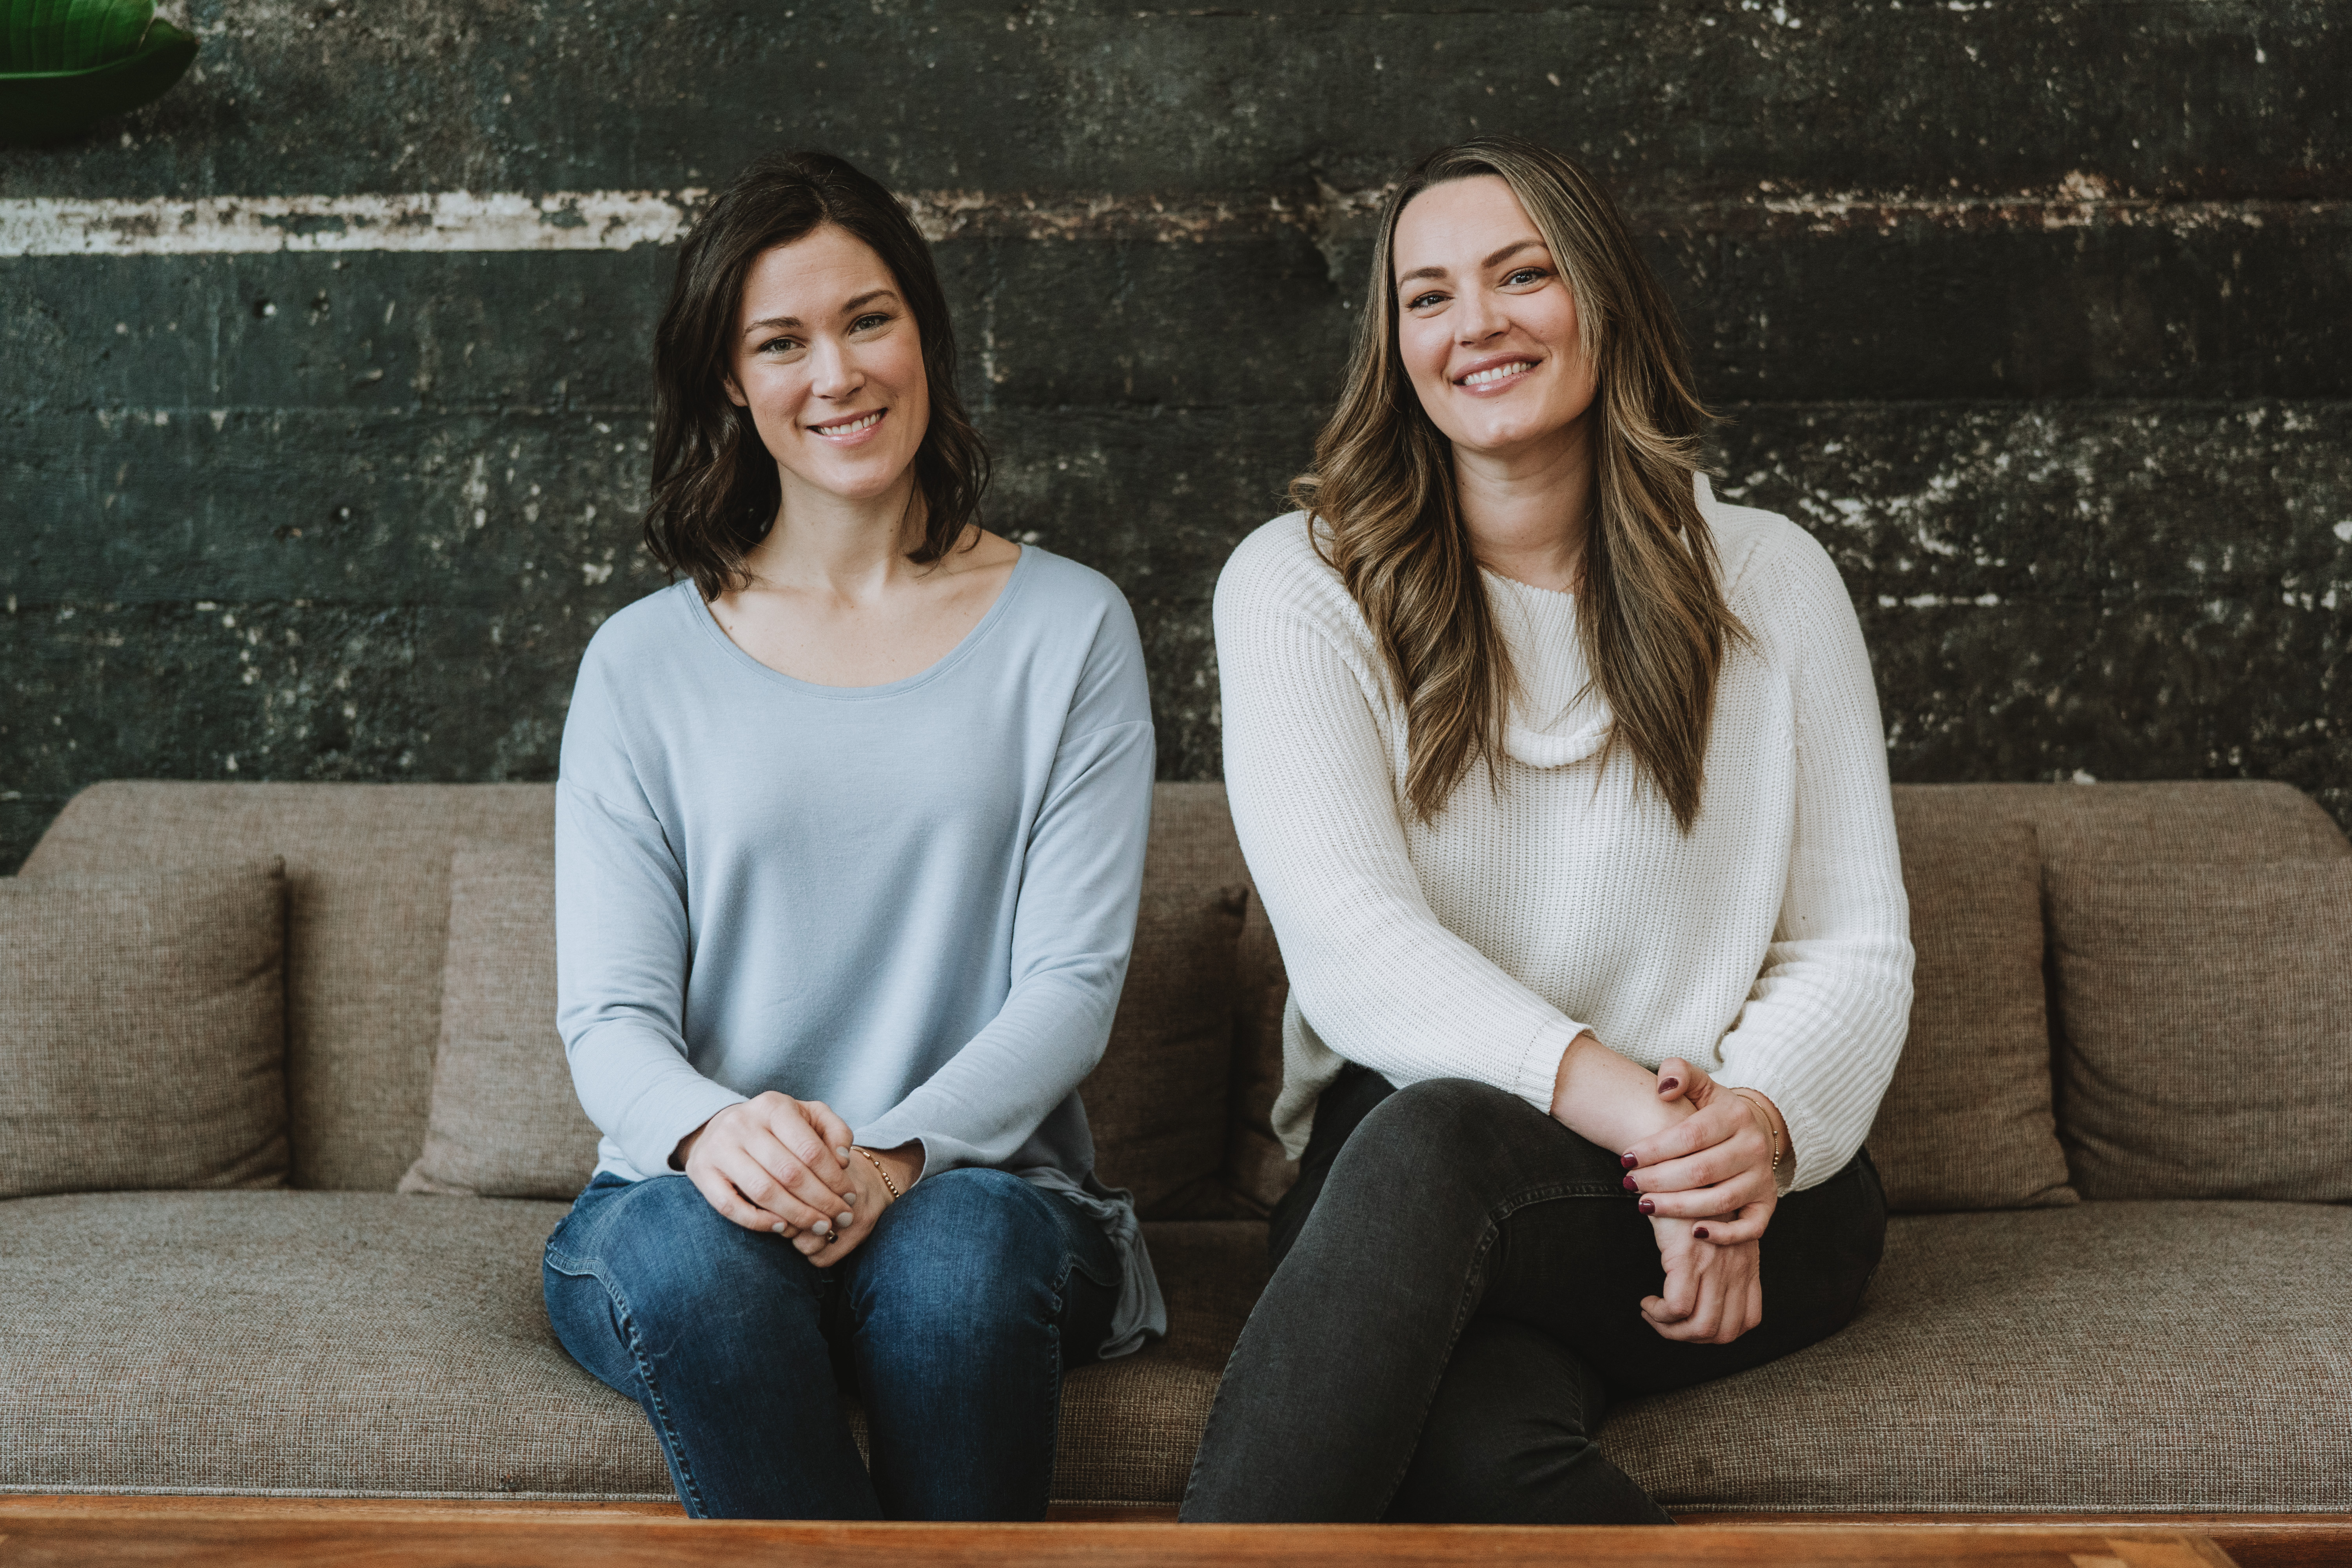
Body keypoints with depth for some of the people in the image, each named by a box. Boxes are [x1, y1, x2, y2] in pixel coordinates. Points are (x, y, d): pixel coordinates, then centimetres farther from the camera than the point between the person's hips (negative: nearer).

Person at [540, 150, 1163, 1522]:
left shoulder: (1067, 627, 7)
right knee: (695, 1252, -34)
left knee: (954, 1254, -35)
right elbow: (610, 1016, 1)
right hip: (693, 1198, 1)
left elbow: (1075, 981, -2)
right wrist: (708, 1129, -24)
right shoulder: (644, 664, 9)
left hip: (982, 1186, 0)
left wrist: (897, 1153, -21)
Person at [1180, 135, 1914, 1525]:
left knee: (1431, 1141, -35)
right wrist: (1633, 1108, -22)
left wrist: (1759, 1124, -18)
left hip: (1758, 1200, 0)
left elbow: (1857, 947, 6)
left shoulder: (1770, 578, 9)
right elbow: (1349, 937, -9)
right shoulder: (1298, 586, 4)